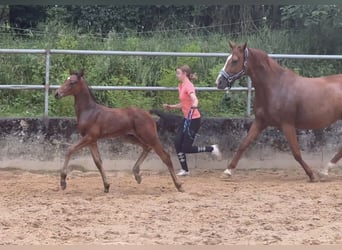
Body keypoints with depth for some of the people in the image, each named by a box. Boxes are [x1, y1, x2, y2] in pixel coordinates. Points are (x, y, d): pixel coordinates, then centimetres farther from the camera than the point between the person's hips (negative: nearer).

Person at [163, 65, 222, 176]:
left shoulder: (188, 86, -16)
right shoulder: (181, 86, 11)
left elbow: (194, 99, -35)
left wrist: (194, 106, -55)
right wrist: (170, 107, 14)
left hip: (193, 119, -9)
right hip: (187, 119, 9)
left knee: (186, 148, -6)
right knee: (177, 143, 2)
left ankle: (211, 149, 9)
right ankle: (184, 170, 10)